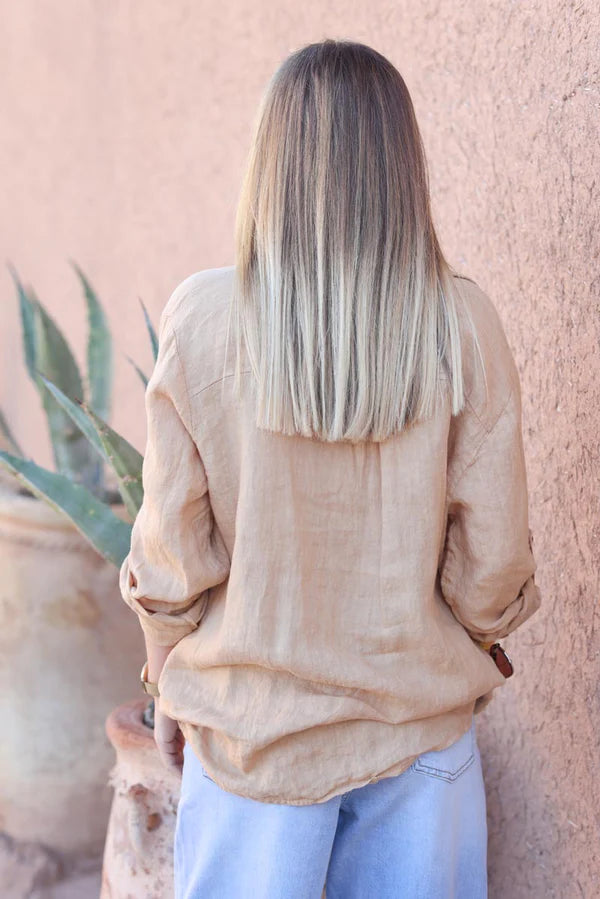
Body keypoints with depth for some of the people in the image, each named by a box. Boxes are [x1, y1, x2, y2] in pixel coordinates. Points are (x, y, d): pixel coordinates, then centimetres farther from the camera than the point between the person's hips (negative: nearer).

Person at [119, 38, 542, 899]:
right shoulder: (462, 323, -12)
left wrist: (168, 682, 9)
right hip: (420, 725, 1)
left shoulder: (203, 317, -14)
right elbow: (493, 548, -7)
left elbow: (172, 545, -9)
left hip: (252, 723, 0)